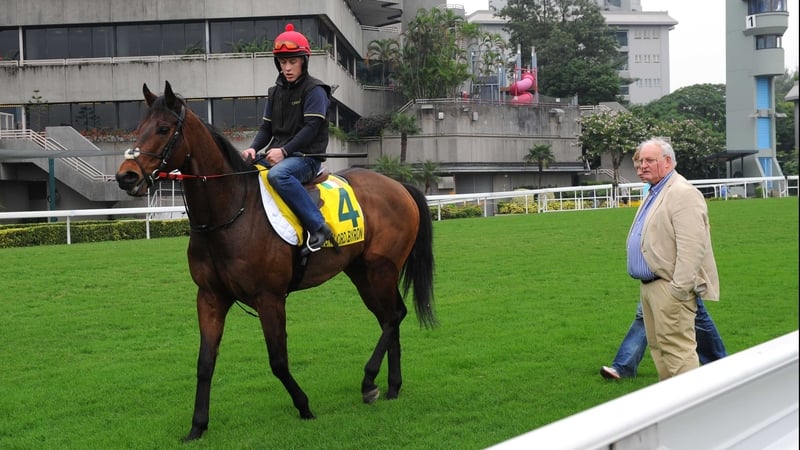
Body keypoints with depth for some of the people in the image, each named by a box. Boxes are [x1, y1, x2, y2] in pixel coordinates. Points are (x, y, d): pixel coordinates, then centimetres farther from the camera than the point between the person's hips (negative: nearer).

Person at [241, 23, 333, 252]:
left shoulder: (314, 90, -5)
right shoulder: (276, 91, 16)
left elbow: (311, 128, -15)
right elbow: (266, 127, 15)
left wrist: (284, 150, -23)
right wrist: (254, 148, -5)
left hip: (306, 157, -8)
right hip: (277, 154, 8)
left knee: (277, 174, -38)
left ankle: (317, 226, -34)